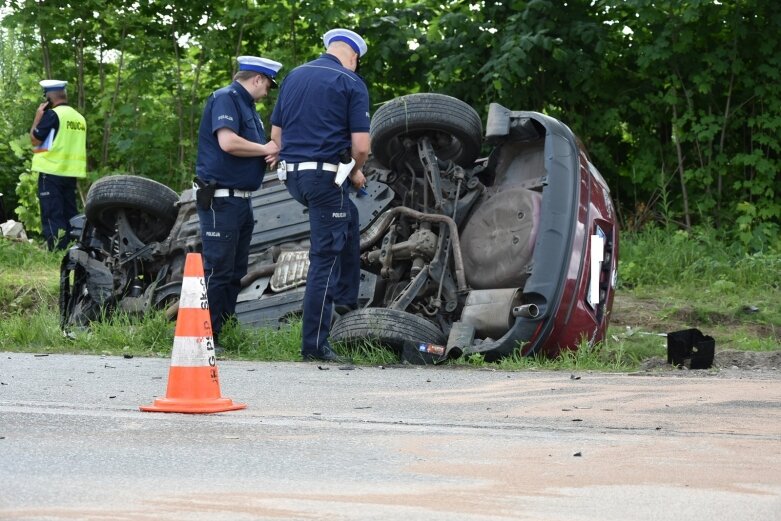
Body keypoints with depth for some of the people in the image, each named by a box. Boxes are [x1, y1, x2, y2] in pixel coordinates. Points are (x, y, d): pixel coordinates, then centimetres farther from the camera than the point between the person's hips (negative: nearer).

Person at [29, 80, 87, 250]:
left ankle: (56, 250, -12)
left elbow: (35, 139, -8)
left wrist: (38, 116, 1)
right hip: (71, 172, 7)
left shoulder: (52, 114, -11)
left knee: (52, 214, -6)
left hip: (52, 172, -7)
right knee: (69, 213, 11)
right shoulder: (79, 117, 10)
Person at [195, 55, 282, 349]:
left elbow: (251, 148, 27)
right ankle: (206, 336, -9)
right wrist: (265, 150, -11)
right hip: (221, 200, -11)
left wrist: (270, 154, 3)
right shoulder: (225, 99, -10)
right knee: (218, 270, -11)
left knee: (235, 271, 13)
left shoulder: (247, 106, 20)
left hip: (241, 201, 11)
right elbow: (228, 142, -25)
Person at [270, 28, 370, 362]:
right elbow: (361, 145, -10)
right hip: (325, 175, -7)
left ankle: (346, 296, 32)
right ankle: (315, 345, -3)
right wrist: (356, 172, 9)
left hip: (292, 174, 7)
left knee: (347, 217, 32)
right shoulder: (351, 84, -6)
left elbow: (275, 134, 16)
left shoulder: (294, 76, 13)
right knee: (324, 257, -3)